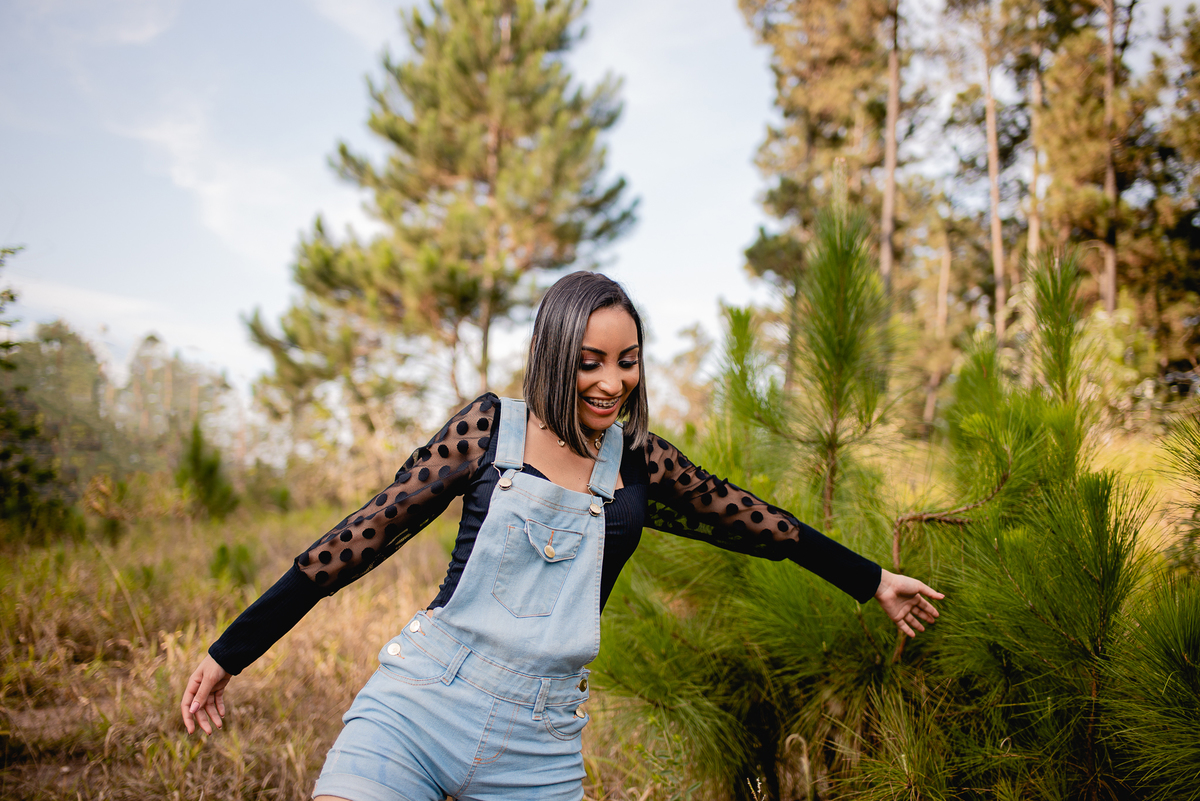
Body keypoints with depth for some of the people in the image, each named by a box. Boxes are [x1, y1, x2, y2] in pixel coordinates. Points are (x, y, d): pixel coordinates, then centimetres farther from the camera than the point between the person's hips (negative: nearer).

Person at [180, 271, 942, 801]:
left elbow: (760, 524, 17)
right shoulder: (490, 427, 0)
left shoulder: (640, 464, 6)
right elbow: (363, 538, 1)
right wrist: (231, 652, 1)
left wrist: (874, 581, 28)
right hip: (414, 709, -2)